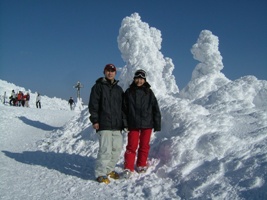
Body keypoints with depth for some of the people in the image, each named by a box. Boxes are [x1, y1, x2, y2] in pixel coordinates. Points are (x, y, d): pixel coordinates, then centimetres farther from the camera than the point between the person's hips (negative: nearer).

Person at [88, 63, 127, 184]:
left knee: (117, 148, 7)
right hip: (104, 124, -6)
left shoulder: (118, 89, 19)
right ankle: (100, 173, 0)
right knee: (106, 149, -12)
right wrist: (95, 120, -11)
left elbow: (123, 107, 21)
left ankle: (109, 170, 24)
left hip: (117, 125, 6)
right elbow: (93, 105, -3)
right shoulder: (98, 86, 3)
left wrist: (124, 121, 13)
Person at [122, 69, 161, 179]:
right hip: (133, 124, -1)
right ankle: (128, 168, 3)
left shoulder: (149, 93, 4)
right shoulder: (129, 92, 4)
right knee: (132, 146, -2)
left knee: (144, 146, 9)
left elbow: (155, 109, 4)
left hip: (147, 124, 1)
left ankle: (141, 165, 24)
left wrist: (157, 124, 1)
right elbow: (124, 108, 5)